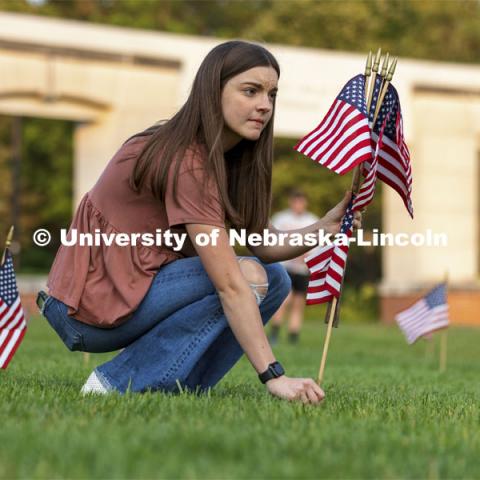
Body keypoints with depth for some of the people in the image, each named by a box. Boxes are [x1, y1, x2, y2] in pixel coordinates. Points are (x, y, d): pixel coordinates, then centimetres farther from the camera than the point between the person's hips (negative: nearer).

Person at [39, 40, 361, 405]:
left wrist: (324, 228, -17)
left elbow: (262, 246, 0)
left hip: (133, 290, 9)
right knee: (250, 277, -20)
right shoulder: (187, 163, -22)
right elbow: (230, 284, -28)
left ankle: (174, 387, 2)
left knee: (276, 278, 4)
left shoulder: (225, 159, 8)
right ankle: (119, 383, -14)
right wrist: (273, 376, -32)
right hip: (91, 307, -9)